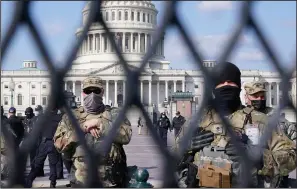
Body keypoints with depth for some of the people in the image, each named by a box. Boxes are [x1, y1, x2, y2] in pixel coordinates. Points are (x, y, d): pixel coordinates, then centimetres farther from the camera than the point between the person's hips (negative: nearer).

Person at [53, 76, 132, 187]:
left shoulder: (114, 114, 7)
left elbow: (126, 135, -10)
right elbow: (59, 143, -2)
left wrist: (99, 123, -12)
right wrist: (82, 128, -10)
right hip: (81, 182, 1)